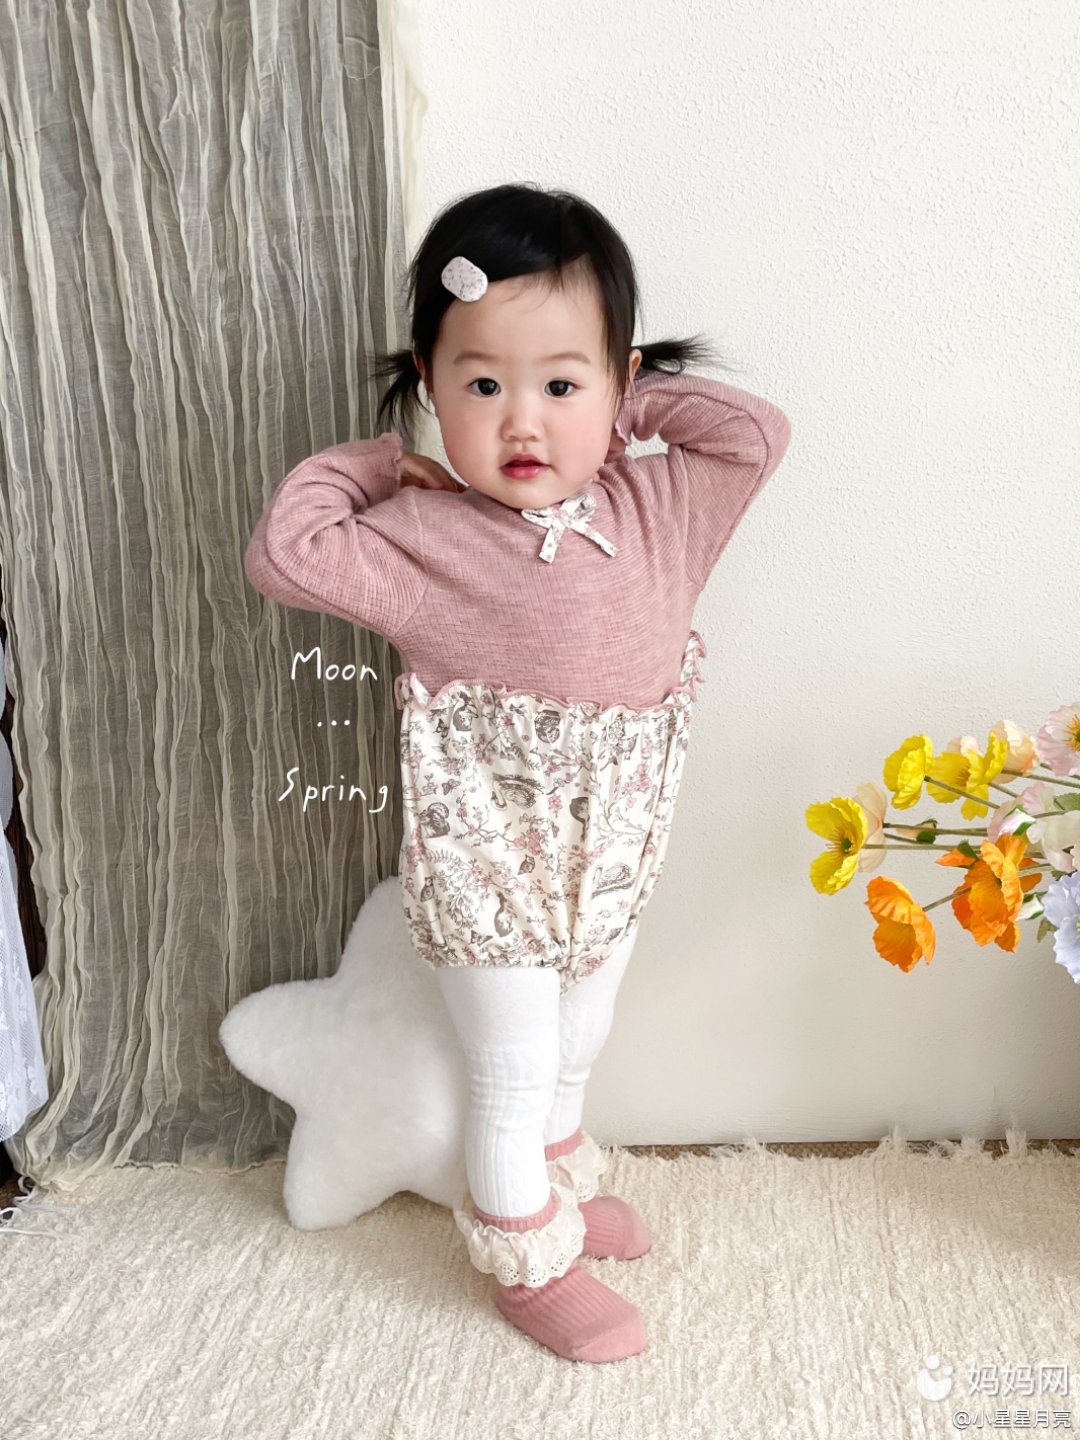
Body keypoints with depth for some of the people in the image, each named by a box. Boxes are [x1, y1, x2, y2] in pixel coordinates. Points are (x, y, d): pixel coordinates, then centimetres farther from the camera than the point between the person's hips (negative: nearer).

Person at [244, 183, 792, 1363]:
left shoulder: (655, 510, -7)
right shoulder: (423, 537, -17)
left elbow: (758, 433, -10)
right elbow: (283, 553, -20)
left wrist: (634, 402, -8)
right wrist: (375, 463, -13)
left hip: (611, 864, 5)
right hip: (487, 868, -4)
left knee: (576, 1049, 27)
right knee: (514, 1075, 14)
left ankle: (560, 1183, 56)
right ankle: (529, 1264, 40)